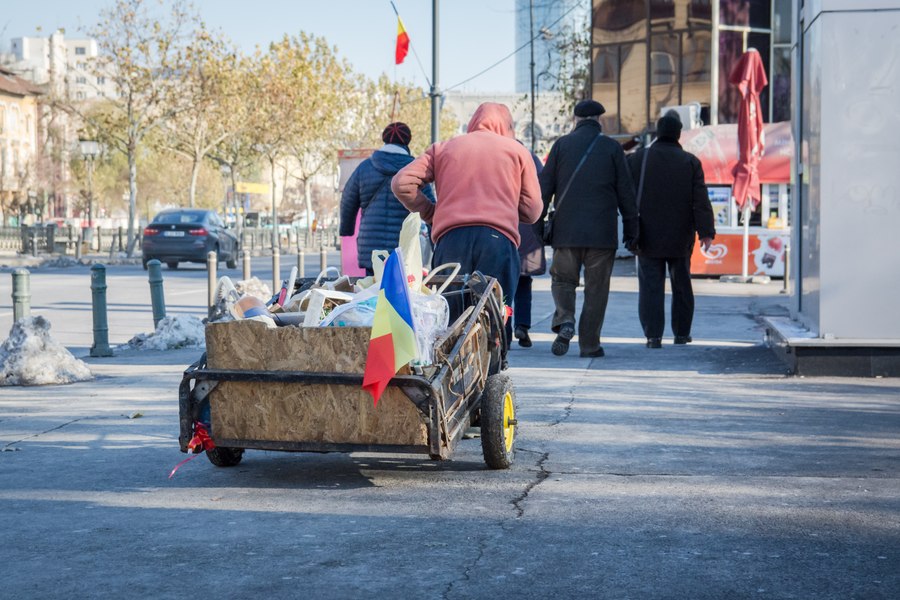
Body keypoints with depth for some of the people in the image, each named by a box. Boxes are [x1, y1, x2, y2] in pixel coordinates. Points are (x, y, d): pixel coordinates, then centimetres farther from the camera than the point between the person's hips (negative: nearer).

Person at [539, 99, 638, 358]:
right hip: (602, 231, -1)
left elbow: (544, 187, 3)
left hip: (566, 230, 1)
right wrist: (631, 230, 9)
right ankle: (589, 344, 7)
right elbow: (626, 193, 3)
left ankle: (565, 321, -13)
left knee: (562, 279, 14)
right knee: (596, 288, 7)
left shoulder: (561, 145, 4)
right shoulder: (612, 148, 2)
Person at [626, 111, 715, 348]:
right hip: (680, 238, 1)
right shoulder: (690, 162, -1)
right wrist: (706, 231, -9)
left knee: (651, 285, -1)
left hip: (648, 237, -1)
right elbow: (701, 200, -8)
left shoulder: (637, 159, -1)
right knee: (681, 284, 15)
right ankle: (682, 333, 21)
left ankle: (653, 335, -8)